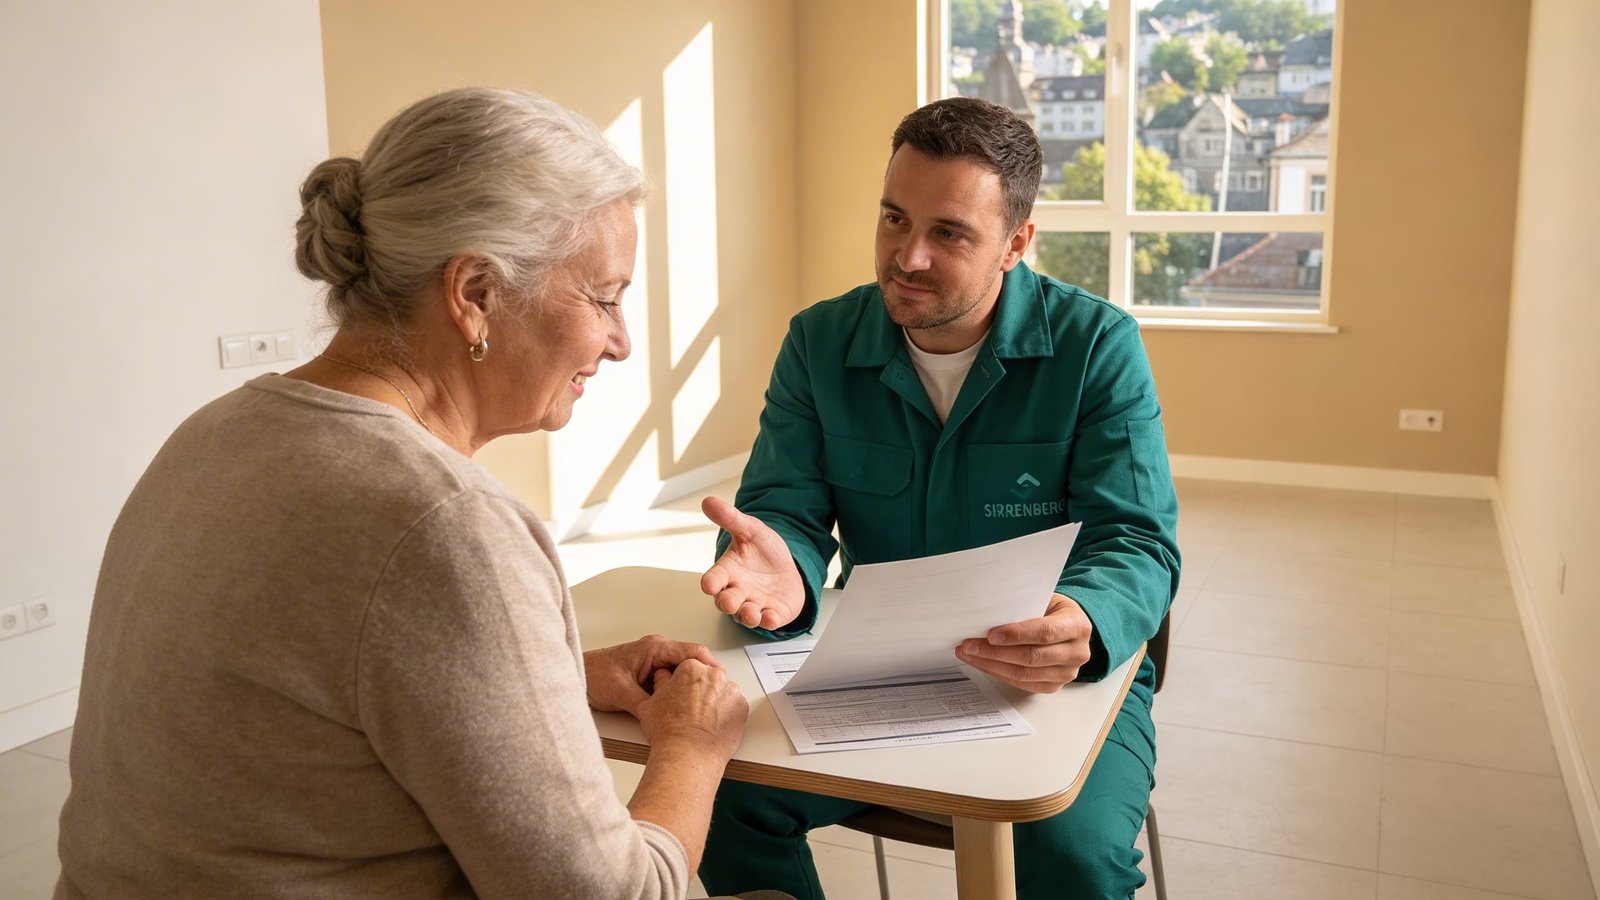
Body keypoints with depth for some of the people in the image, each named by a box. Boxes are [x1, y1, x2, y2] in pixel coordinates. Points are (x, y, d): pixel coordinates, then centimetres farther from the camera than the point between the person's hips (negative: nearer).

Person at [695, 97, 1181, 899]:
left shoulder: (1098, 346, -10)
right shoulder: (820, 343, -1)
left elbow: (1136, 541, -14)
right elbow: (786, 509, -4)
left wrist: (1082, 627, -39)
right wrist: (782, 569, -31)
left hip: (1061, 682, -2)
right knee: (724, 793, -20)